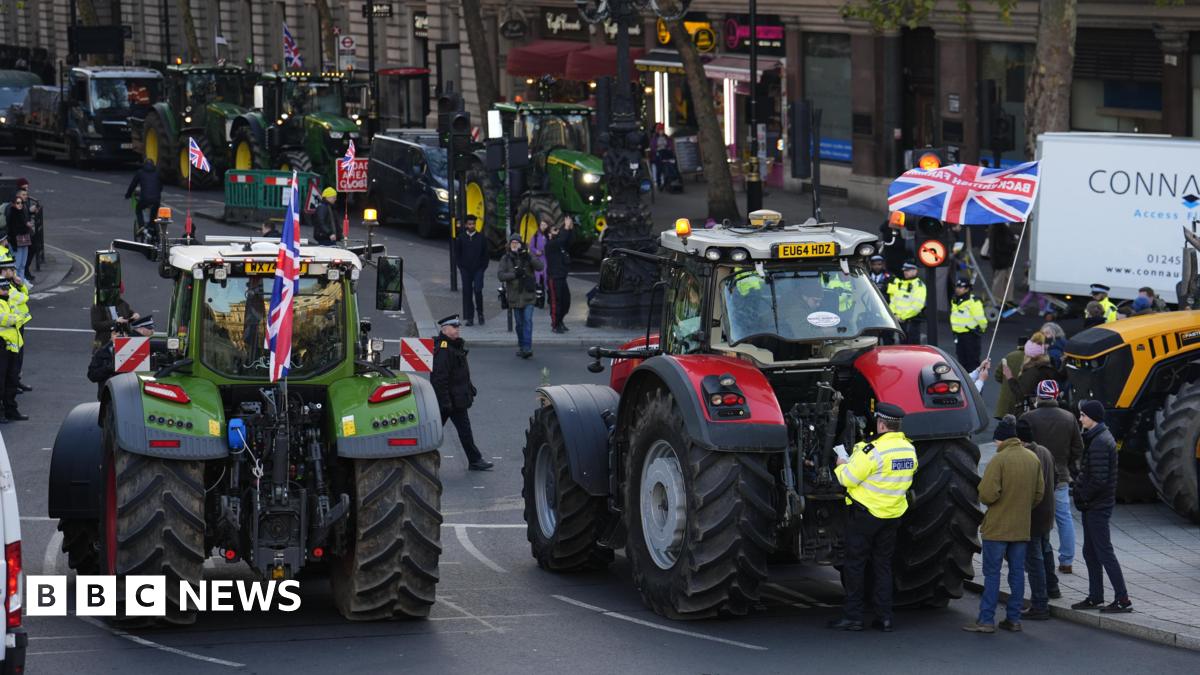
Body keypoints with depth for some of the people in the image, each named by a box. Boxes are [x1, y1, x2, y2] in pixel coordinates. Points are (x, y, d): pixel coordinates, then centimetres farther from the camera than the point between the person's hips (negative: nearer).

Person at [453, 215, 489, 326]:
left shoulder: (481, 238, 3)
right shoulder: (460, 238, 5)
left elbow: (485, 254, 7)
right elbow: (457, 254, 10)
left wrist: (483, 267, -1)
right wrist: (460, 266, 1)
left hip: (478, 269, -1)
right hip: (465, 270, 1)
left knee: (478, 290, -12)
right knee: (467, 293, 1)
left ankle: (480, 313, 9)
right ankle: (469, 318, 6)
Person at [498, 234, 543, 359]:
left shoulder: (527, 257, 3)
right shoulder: (505, 259, 5)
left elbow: (541, 266, -10)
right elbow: (501, 275, -5)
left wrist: (529, 258, -23)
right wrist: (514, 274, -19)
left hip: (528, 294, -2)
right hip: (515, 295, 2)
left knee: (528, 320, -12)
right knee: (519, 323, 9)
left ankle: (527, 347, -16)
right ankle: (521, 346, 21)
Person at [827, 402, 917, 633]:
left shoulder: (874, 451, -21)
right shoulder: (909, 450, 3)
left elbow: (847, 478, -19)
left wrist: (842, 465, 4)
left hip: (866, 515, -7)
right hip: (893, 516, 7)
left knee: (855, 564, 3)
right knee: (883, 565, 13)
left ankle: (852, 616, 3)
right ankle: (884, 618, 11)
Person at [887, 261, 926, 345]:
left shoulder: (919, 285, -7)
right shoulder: (899, 284, 17)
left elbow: (917, 305, -16)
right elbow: (893, 300, 18)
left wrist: (902, 317, -16)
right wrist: (893, 314, -1)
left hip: (912, 321, -7)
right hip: (900, 321, 7)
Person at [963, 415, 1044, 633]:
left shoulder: (999, 460, -17)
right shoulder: (1033, 459, 5)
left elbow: (988, 494, -21)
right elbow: (1039, 493, 10)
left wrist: (983, 496, 2)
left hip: (997, 526, -6)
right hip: (1022, 526, 6)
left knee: (992, 573, -1)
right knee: (1017, 572, 11)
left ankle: (986, 619, -2)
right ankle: (1014, 618, 12)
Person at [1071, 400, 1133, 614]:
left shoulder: (1100, 443, -20)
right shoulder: (1095, 438, 12)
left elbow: (1099, 479, -24)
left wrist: (1083, 495, -13)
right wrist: (1079, 487, 9)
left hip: (1097, 507, -10)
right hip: (1093, 506, 10)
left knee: (1104, 552, -7)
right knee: (1090, 552, 15)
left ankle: (1123, 600, -5)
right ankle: (1095, 598, 22)